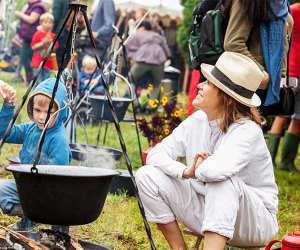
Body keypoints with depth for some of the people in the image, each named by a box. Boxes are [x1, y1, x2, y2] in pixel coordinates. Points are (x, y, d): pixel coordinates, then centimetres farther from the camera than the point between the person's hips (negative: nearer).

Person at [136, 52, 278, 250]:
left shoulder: (247, 130, -24)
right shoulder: (197, 121, -3)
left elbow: (218, 170, -42)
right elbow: (156, 154, -4)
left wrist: (199, 170, -18)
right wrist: (184, 171, -23)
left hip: (254, 223, -6)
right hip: (206, 212, 6)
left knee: (223, 182, -38)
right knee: (147, 176, -9)